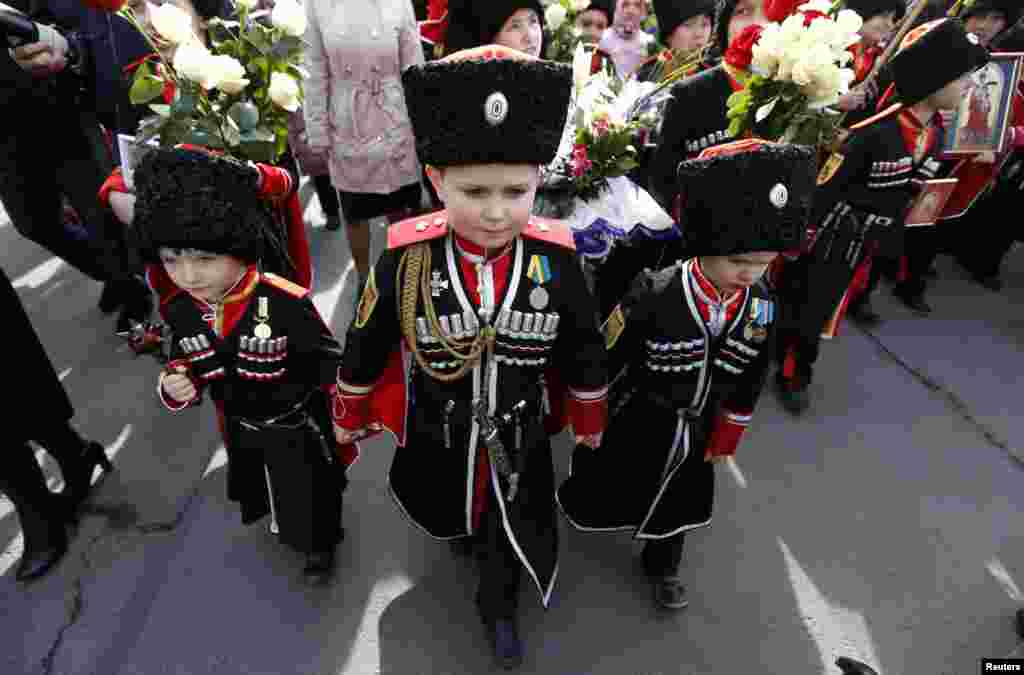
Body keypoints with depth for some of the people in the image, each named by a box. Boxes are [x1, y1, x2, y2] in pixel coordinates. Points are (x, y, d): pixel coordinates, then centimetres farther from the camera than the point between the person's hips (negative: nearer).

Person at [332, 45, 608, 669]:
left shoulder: (557, 260, -22)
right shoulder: (405, 260, -24)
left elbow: (585, 354, -6)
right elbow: (365, 351, -8)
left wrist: (589, 422, 7)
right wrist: (349, 418, 6)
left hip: (521, 442, 0)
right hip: (437, 440, 1)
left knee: (513, 532, 24)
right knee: (452, 515, 32)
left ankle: (499, 604, 56)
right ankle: (470, 534, 68)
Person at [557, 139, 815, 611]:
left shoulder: (761, 309, -14)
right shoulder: (654, 295, -31)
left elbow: (747, 384, 1)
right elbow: (605, 362, -18)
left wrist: (725, 440, 10)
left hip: (695, 436, 4)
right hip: (633, 428, -4)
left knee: (677, 502, 27)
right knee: (603, 490, 22)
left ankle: (662, 568, 55)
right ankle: (580, 506, 57)